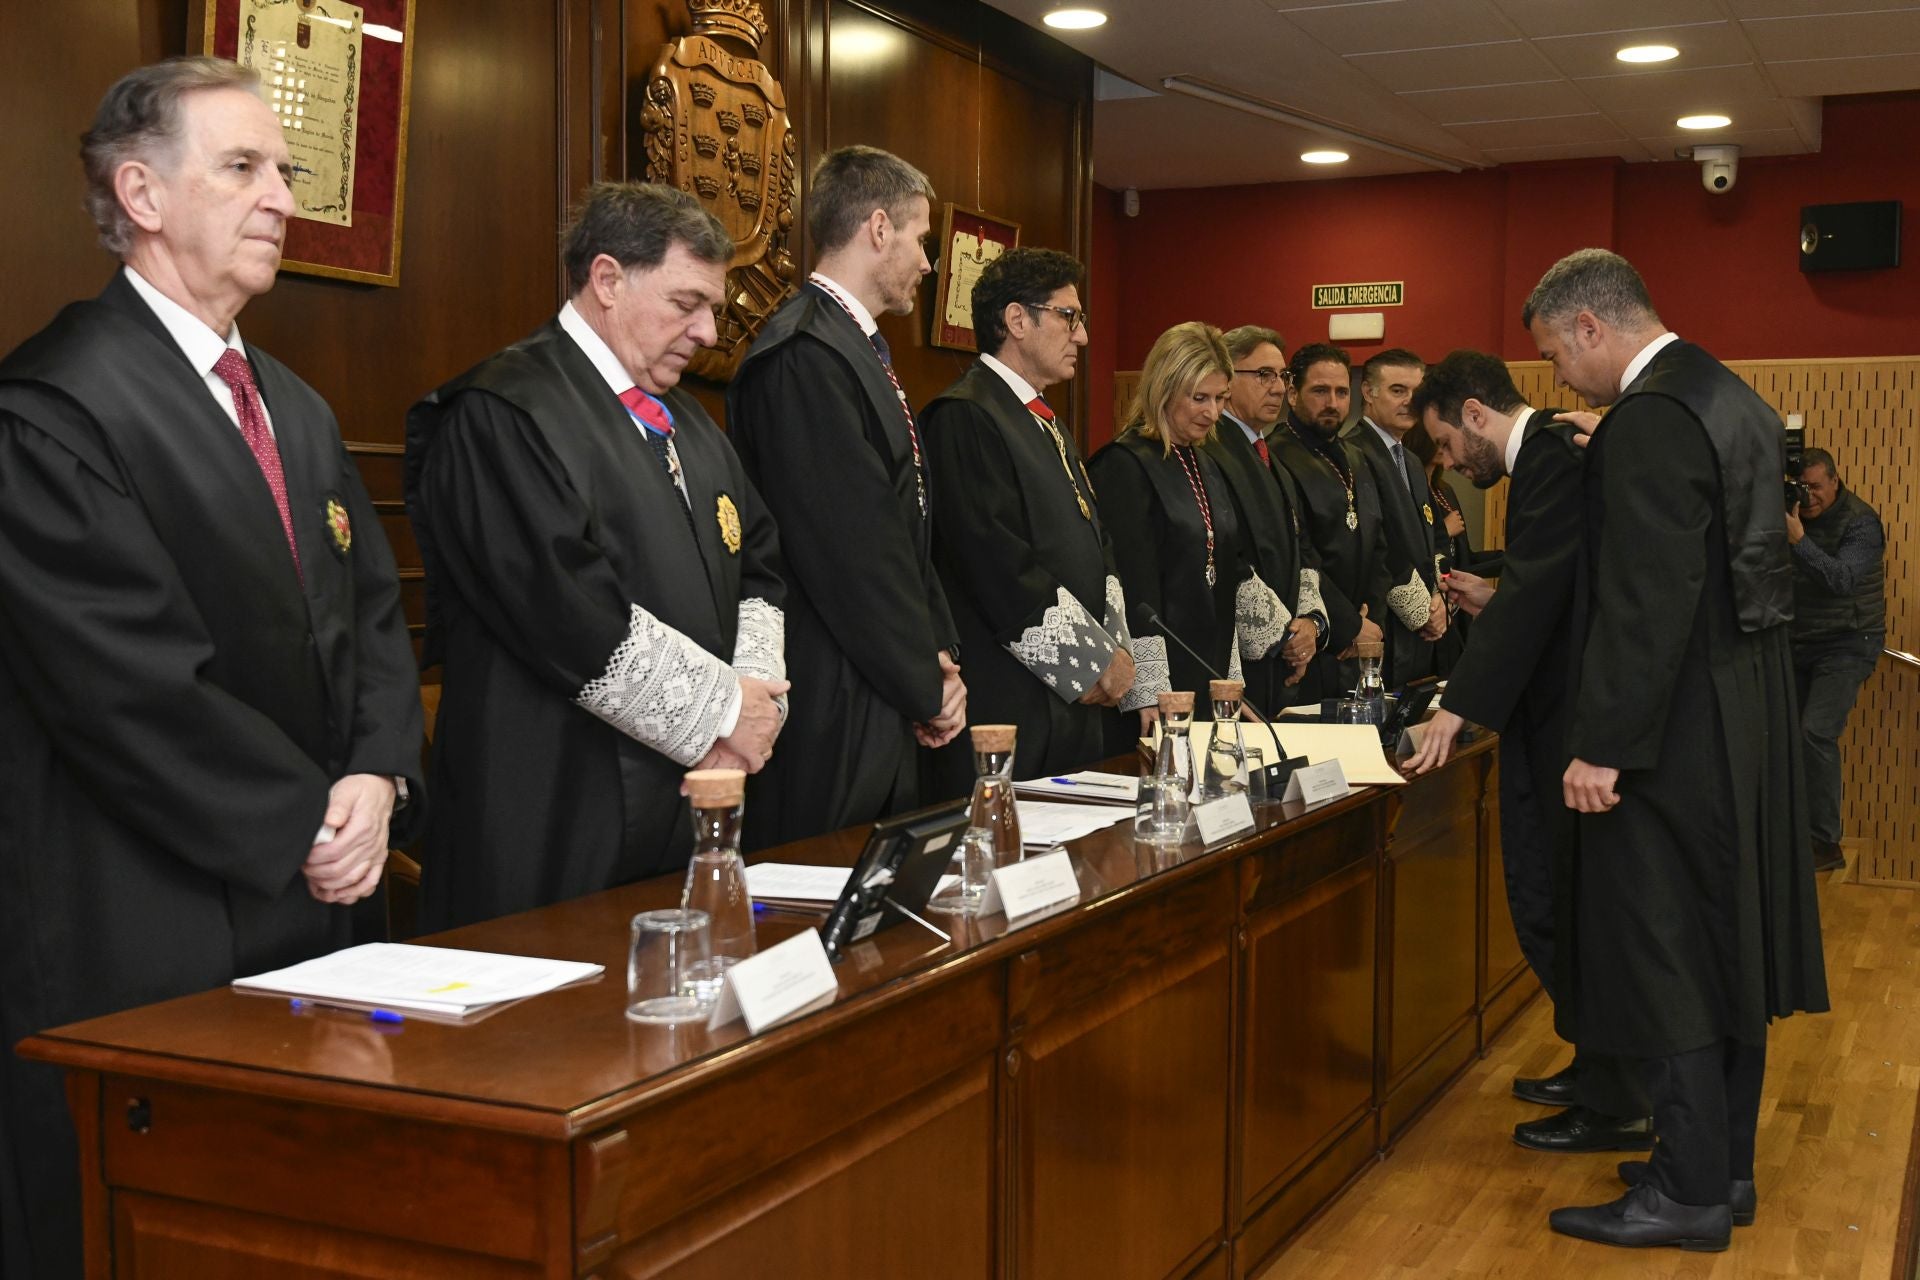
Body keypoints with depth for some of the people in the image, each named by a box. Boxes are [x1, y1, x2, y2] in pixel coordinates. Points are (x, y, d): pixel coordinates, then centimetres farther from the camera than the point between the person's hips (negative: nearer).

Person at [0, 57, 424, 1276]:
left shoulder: (297, 409, 16)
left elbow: (373, 613, 13)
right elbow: (129, 683, -18)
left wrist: (378, 778, -5)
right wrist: (308, 827, -13)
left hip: (314, 908, 8)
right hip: (142, 941, -7)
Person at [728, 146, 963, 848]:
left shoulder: (860, 350, 17)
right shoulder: (804, 355, -16)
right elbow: (850, 549, -19)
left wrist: (940, 656, 6)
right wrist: (928, 685, -11)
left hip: (884, 711, 10)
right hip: (830, 713, -10)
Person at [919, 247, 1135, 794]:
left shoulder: (1049, 425, 21)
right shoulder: (964, 416, -10)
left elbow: (1099, 545, 20)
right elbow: (999, 561, -18)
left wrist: (1115, 648, 3)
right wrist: (1095, 660, -12)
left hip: (1077, 703, 9)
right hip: (1009, 702, -9)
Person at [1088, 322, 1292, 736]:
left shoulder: (1207, 466, 14)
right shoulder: (1125, 466, -11)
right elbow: (1132, 585, -16)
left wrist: (1285, 635, 19)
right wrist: (1148, 695, -19)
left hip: (1210, 674, 8)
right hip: (1160, 680, -8)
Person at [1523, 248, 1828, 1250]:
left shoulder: (1650, 419, -19)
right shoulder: (1729, 397, 11)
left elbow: (1648, 604, -25)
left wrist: (1604, 746, -21)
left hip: (1677, 738, -10)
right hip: (1745, 720, 10)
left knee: (1662, 953, 0)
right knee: (1723, 943, 16)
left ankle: (1689, 1191, 9)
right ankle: (1724, 1164, 27)